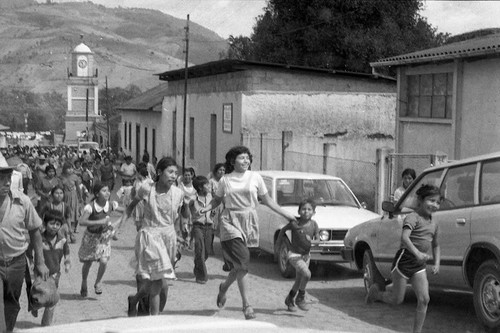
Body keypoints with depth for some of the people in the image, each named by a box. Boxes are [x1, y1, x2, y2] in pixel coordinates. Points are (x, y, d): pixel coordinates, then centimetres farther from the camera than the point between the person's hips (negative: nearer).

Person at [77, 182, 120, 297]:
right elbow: (82, 221, -35)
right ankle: (84, 284, 39)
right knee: (87, 263, 9)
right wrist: (99, 222, -41)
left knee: (104, 262, -13)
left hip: (104, 236, 2)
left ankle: (98, 283, 15)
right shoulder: (90, 206, -25)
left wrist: (114, 224, -10)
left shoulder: (111, 205, -15)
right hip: (91, 236, -2)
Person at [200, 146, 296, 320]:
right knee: (242, 260, -14)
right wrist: (206, 208, -6)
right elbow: (217, 199, 14)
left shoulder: (255, 177, 5)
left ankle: (224, 286, 30)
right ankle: (246, 304, -5)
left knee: (239, 264, 2)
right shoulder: (225, 180, 4)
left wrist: (285, 214, 8)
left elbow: (266, 200, 11)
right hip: (230, 221, -2)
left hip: (249, 221, 2)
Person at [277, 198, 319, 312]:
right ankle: (300, 298, -5)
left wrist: (312, 241, -26)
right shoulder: (294, 223, -17)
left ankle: (289, 299, 41)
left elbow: (318, 240, -6)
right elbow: (283, 230, 2)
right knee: (307, 274, -26)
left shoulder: (313, 224, -7)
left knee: (299, 281, 16)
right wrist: (279, 241, 5)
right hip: (294, 254, -5)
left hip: (306, 255, 5)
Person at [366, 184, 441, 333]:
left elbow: (436, 245, 26)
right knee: (397, 299, 3)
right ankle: (375, 292, 32)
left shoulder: (434, 224, 12)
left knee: (424, 300, -6)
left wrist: (437, 263, 11)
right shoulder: (413, 217, -12)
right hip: (405, 259, -6)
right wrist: (417, 253, -41)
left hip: (419, 265, 6)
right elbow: (405, 237, -28)